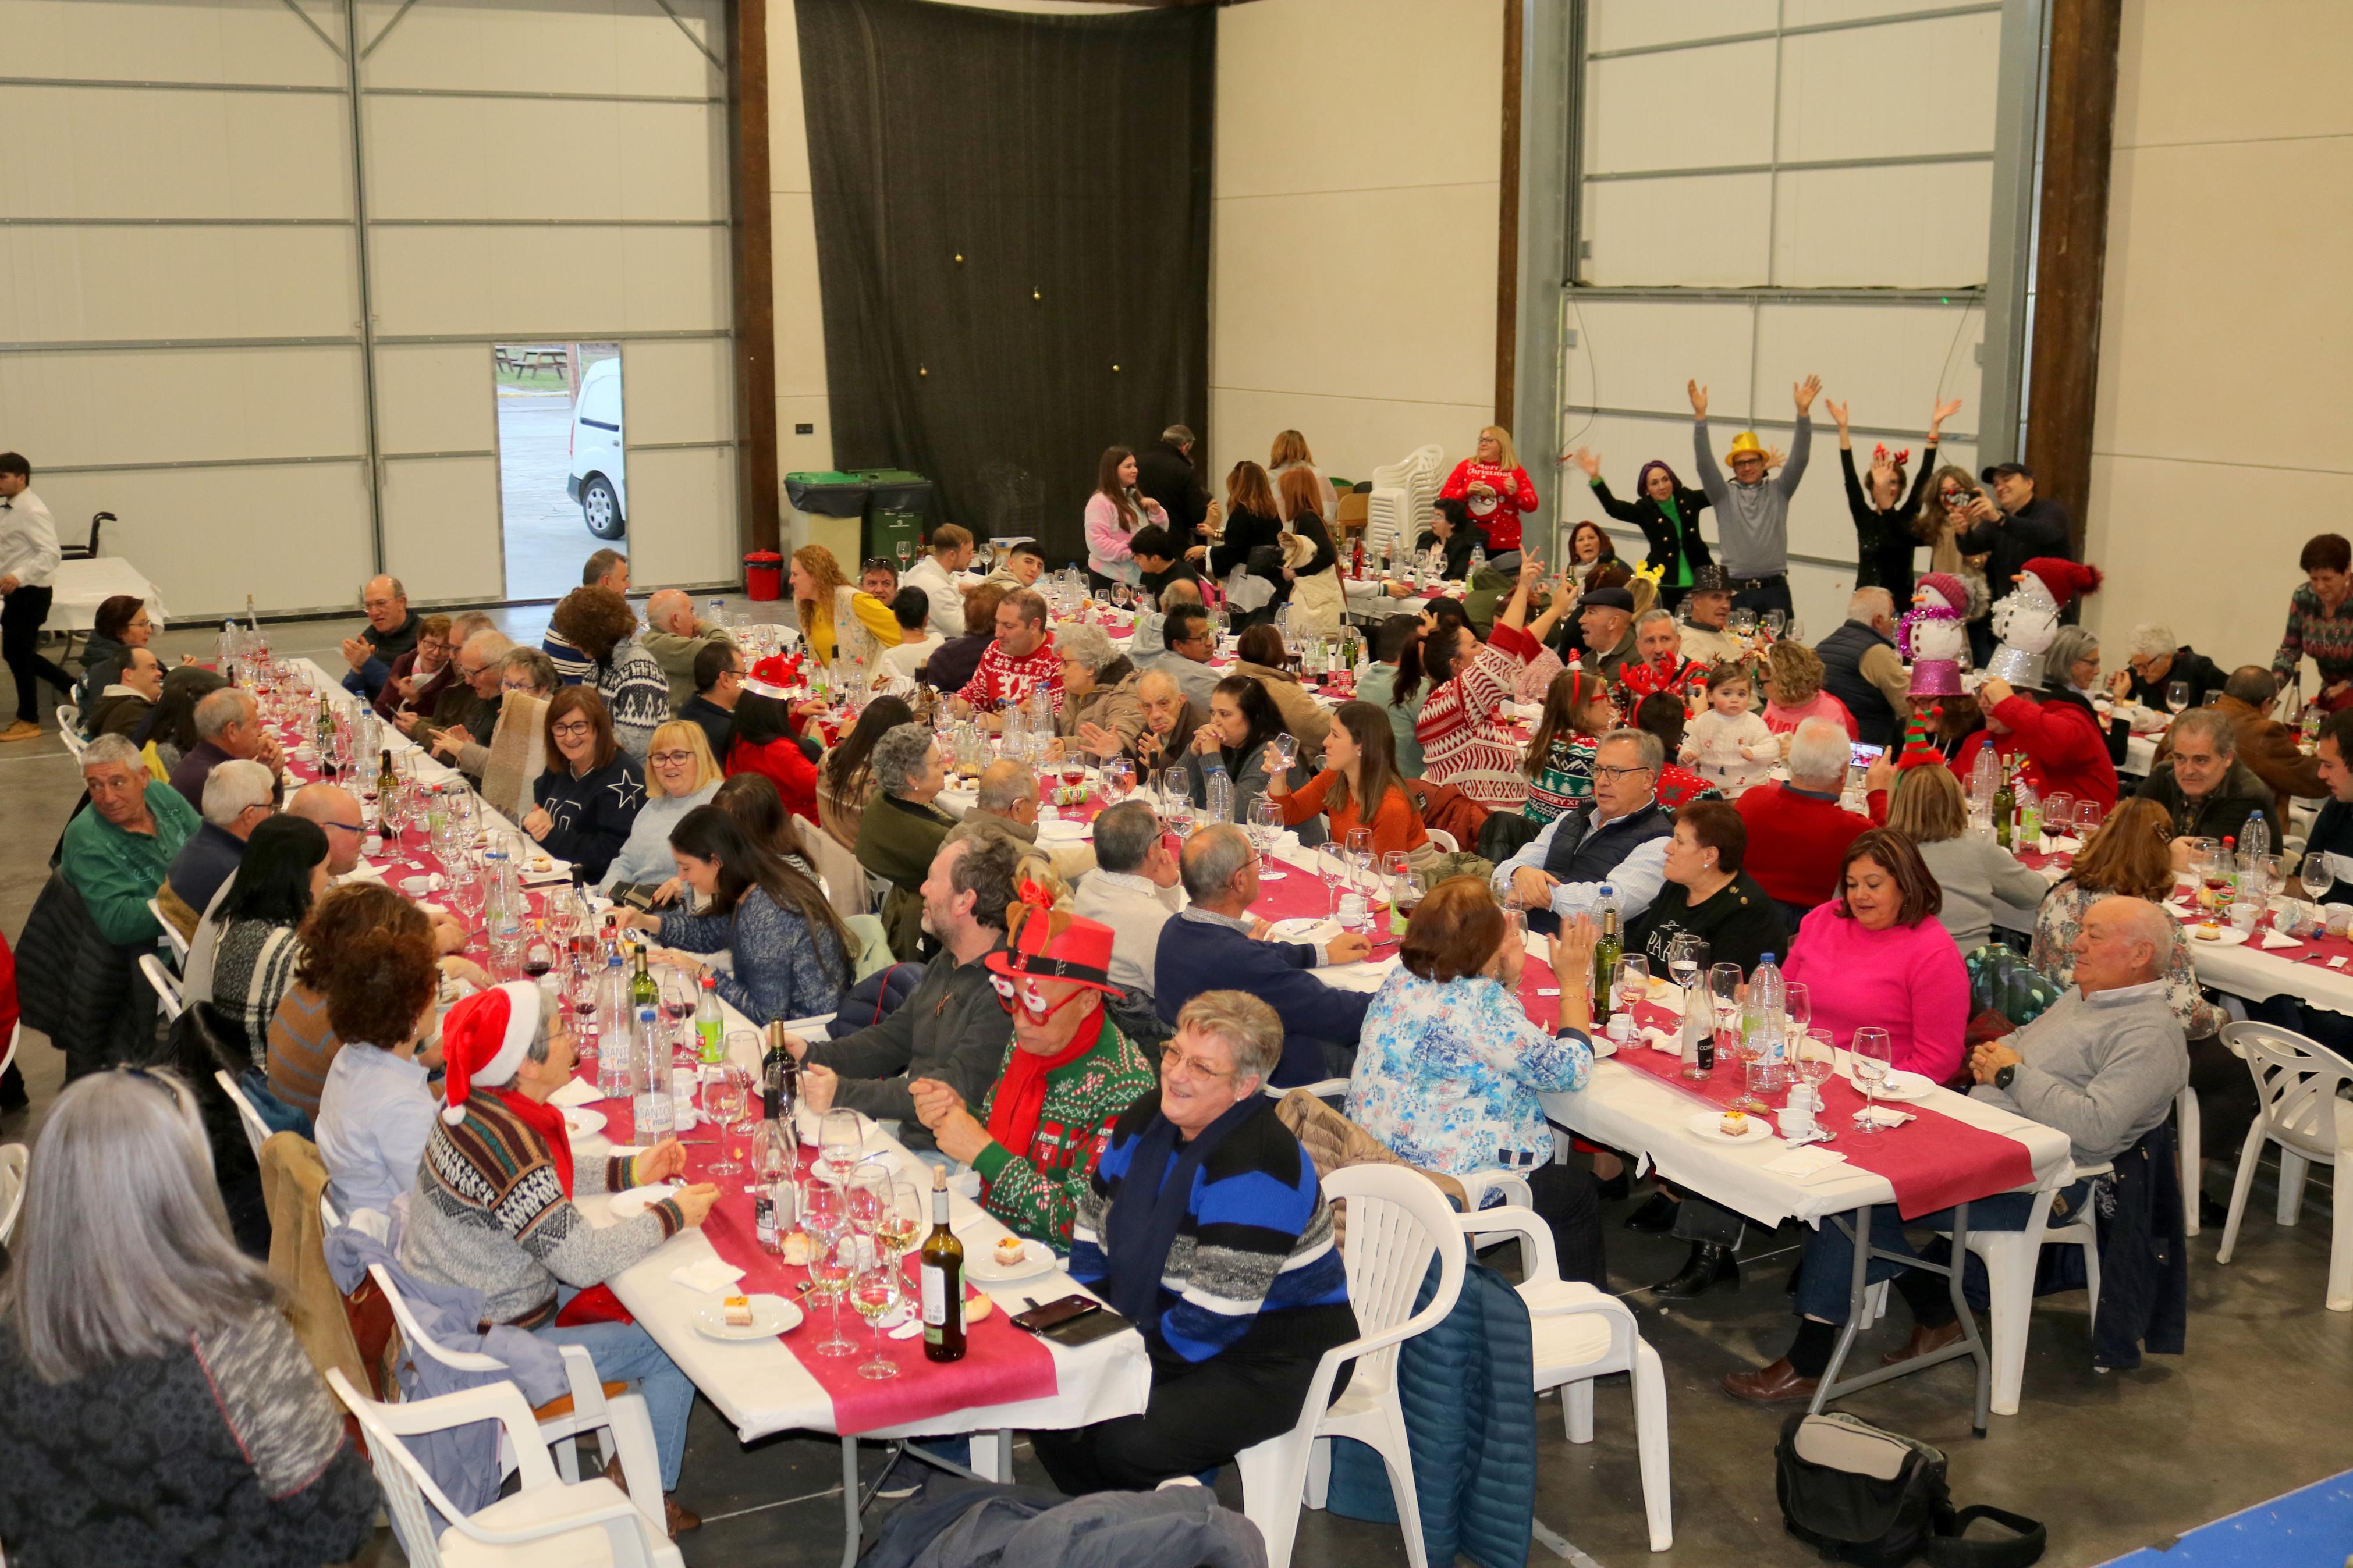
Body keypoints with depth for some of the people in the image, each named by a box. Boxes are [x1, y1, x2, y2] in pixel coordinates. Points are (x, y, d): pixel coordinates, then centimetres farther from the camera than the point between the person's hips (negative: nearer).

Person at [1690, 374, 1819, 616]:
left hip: (1775, 589, 1)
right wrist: (1700, 415, -13)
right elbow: (1704, 463, -2)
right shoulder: (1724, 495, 10)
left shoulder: (1778, 492, 12)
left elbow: (1799, 459, 0)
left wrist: (1803, 411, -12)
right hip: (1736, 590, -1)